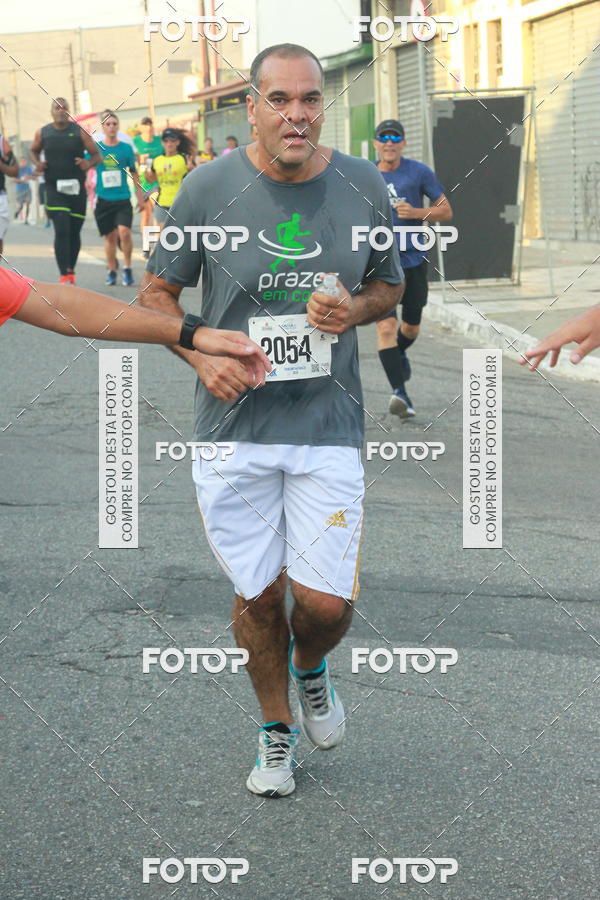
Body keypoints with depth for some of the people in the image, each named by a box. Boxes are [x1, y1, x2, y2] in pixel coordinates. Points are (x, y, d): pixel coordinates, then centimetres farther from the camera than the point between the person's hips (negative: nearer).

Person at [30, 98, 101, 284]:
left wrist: (89, 163, -19)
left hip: (76, 188, 1)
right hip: (54, 189, -1)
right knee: (62, 230, -16)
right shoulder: (42, 133, 4)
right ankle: (64, 275, -19)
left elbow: (97, 155, 3)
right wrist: (37, 162, 0)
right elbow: (34, 150, 22)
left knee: (75, 232, 9)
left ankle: (71, 271, 27)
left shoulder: (79, 132, 0)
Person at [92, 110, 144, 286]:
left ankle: (127, 268, 0)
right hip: (103, 198, 1)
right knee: (109, 236, 6)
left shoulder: (126, 148, 3)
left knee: (124, 232, -16)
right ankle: (111, 271, 20)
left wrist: (140, 197, 13)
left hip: (123, 199, -1)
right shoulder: (96, 148, 1)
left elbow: (134, 174, 11)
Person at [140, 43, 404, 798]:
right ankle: (276, 729, 33)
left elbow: (389, 285, 15)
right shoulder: (208, 188, -6)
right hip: (235, 425, 0)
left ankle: (311, 669, 32)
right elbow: (157, 293, 5)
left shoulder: (364, 188, -1)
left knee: (327, 601, -5)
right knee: (257, 595, 7)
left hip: (328, 425, 1)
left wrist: (356, 309, -8)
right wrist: (202, 358, -12)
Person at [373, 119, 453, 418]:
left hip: (413, 260, 1)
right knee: (386, 326, -17)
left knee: (411, 327, 15)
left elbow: (446, 211, 1)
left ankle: (398, 352, 50)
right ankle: (399, 392, -18)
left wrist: (417, 213, -15)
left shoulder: (419, 172, 0)